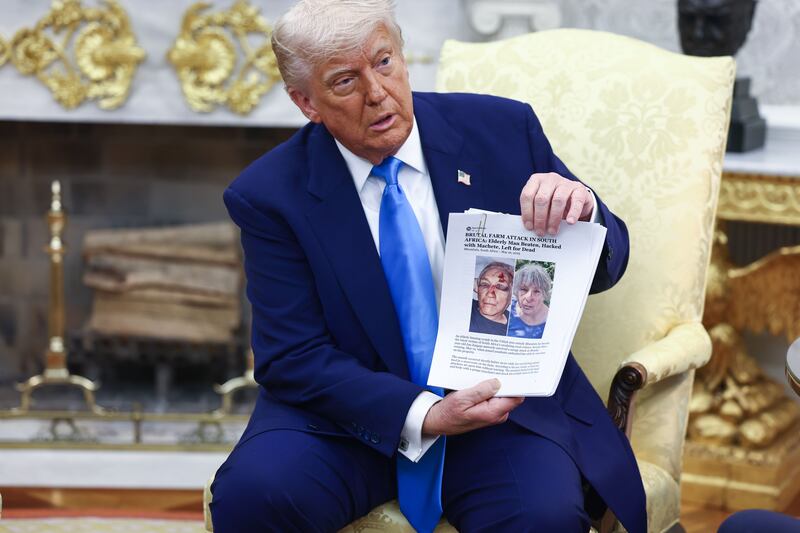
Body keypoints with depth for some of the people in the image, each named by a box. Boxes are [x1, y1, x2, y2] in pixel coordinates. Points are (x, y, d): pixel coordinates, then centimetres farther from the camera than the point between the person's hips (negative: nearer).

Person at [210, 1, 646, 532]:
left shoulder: (502, 130, -2)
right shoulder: (268, 196, -7)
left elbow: (605, 265, 3)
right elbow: (295, 358, -9)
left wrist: (580, 212, -22)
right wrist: (422, 417, -24)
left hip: (504, 405, 0)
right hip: (352, 413, 1)